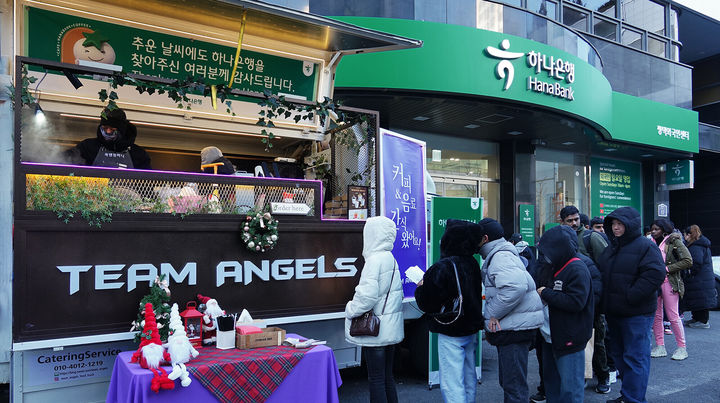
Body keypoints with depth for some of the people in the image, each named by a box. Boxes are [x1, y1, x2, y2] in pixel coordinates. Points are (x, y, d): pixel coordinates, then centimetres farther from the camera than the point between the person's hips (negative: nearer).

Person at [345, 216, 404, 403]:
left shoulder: (375, 260, -18)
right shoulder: (391, 259, 10)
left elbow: (366, 296, -24)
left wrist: (350, 311, -7)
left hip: (375, 331, -9)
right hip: (391, 329, 9)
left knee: (376, 380, 0)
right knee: (387, 377, 17)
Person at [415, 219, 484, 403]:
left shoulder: (442, 268, -21)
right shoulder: (473, 264, 2)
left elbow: (427, 304, -19)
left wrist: (421, 287, 1)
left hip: (451, 334, -8)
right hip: (472, 329, 8)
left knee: (451, 384, -2)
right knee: (469, 379, 20)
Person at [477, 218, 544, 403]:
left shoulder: (501, 257, -17)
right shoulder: (500, 254, 17)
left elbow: (515, 287, -34)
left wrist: (494, 314, -22)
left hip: (514, 328, -11)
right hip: (512, 327, 11)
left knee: (514, 385, -4)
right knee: (508, 380, 21)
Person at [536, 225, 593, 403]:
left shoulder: (578, 270, -17)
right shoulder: (551, 267, 11)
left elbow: (576, 302, -26)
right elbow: (541, 288, 25)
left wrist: (546, 294, -19)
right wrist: (538, 293, 3)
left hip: (569, 340, -9)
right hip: (551, 335, 9)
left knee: (570, 387, 0)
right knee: (551, 380, 21)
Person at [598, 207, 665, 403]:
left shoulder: (645, 246, -10)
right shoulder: (610, 248, 14)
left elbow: (655, 274, -21)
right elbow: (600, 274, 22)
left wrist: (630, 297, -21)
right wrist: (603, 301, 9)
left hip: (636, 314, -8)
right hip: (613, 312, 9)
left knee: (635, 357, -4)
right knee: (618, 353, 17)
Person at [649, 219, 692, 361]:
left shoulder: (674, 242, -6)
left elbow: (688, 261, -12)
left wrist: (667, 268, -14)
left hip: (669, 283, -6)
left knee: (673, 316, -2)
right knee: (656, 315, 8)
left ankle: (682, 347, 12)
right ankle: (660, 346, 17)